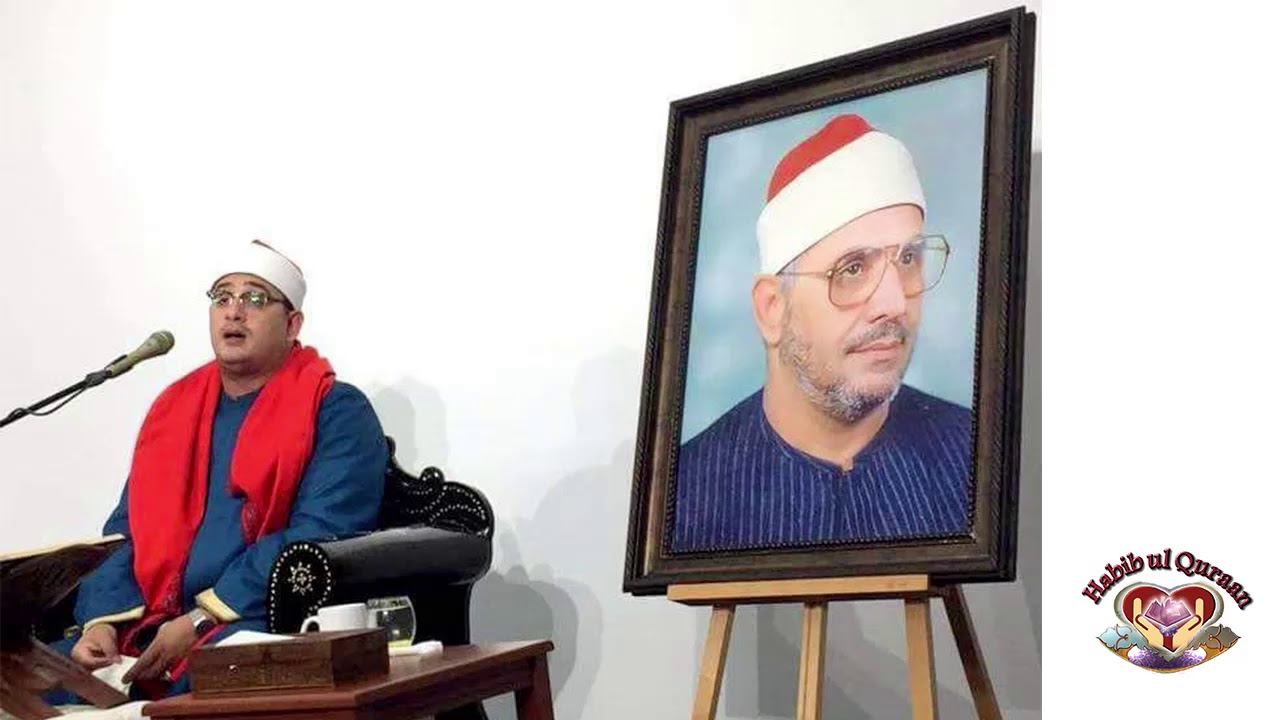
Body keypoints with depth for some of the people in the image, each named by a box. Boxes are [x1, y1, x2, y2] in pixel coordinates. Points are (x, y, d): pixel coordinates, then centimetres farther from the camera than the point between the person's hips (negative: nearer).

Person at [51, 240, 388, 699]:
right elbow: (127, 531, 17)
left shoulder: (336, 412, 0)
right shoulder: (173, 407, 19)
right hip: (153, 627, 6)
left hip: (267, 628, -6)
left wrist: (202, 619, -18)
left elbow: (319, 536, -13)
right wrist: (104, 620, -3)